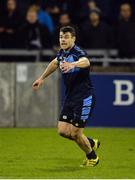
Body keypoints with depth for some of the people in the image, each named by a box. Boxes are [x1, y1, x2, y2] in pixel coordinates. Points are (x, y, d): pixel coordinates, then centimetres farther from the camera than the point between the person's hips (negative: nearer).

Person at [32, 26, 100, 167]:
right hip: (70, 97, 8)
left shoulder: (78, 53, -20)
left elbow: (86, 62, -45)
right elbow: (55, 63, 29)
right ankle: (91, 143, 28)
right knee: (63, 131, 4)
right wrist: (42, 78, 37)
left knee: (75, 133, -5)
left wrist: (73, 64, -66)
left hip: (84, 98, -8)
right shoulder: (62, 53, 5)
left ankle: (92, 157, 21)